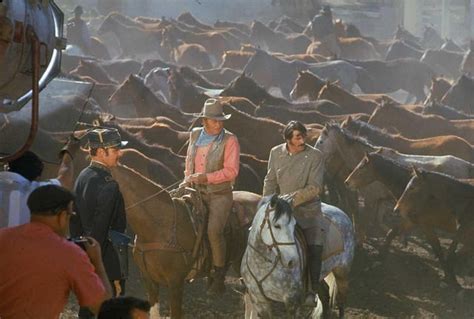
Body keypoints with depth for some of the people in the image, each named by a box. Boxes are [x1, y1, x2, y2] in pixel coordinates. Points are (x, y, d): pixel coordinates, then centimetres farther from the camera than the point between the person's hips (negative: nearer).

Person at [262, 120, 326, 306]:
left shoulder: (315, 156, -12)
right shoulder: (276, 153, 0)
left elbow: (315, 187, -17)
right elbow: (270, 181, 10)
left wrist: (293, 198, -28)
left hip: (308, 209, -3)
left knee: (315, 248, -17)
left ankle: (312, 291, -4)